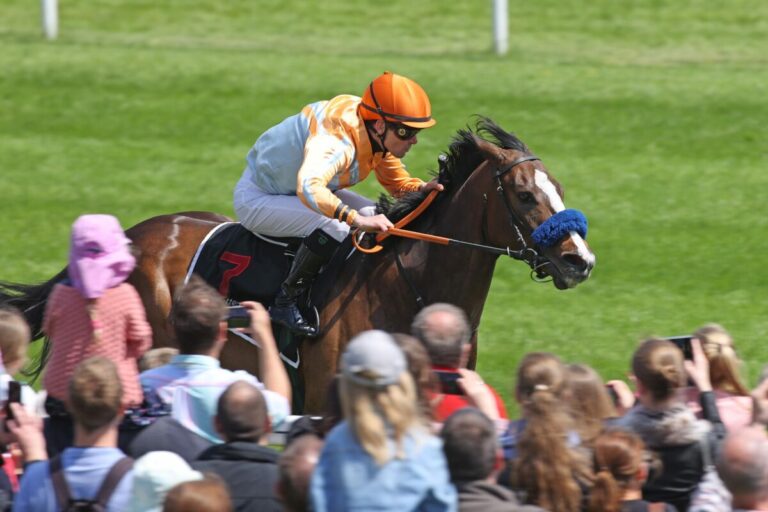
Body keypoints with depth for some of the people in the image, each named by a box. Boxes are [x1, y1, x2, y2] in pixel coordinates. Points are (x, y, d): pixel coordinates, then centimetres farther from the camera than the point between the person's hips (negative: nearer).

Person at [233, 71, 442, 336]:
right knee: (334, 227, -33)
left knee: (381, 220, -1)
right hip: (257, 199, -9)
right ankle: (285, 303, -21)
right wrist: (357, 219, -67)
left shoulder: (378, 136, -10)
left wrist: (420, 189, -18)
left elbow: (398, 184, 5)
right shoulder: (335, 141, -38)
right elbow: (308, 187, -57)